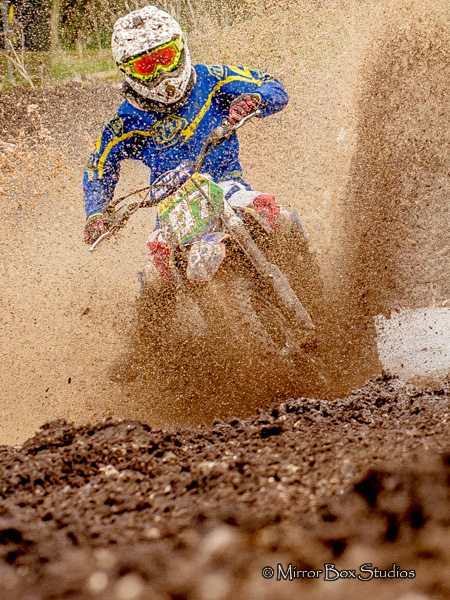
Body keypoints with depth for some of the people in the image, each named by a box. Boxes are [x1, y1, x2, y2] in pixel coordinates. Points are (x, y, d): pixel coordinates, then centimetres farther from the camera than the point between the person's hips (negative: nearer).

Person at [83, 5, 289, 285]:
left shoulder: (210, 80, 0)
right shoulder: (129, 122, 1)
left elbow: (274, 89, 1)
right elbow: (98, 173, 12)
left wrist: (253, 99, -23)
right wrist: (96, 215, -5)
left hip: (227, 185, 0)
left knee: (265, 207, -30)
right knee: (160, 249, -30)